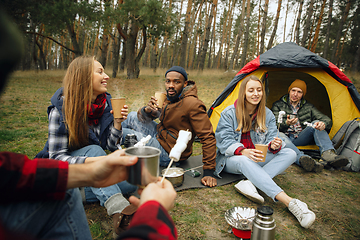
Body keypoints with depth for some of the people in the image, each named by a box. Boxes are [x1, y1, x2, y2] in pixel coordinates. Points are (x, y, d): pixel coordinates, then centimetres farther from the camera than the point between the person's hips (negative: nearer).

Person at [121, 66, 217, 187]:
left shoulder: (193, 104, -25)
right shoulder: (168, 97, 1)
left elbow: (207, 137, -25)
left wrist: (208, 172, -26)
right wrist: (147, 110, -21)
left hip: (167, 154, -8)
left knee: (122, 133, -13)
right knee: (132, 116, 14)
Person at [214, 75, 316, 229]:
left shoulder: (267, 114, 2)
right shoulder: (229, 113, -9)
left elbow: (271, 138, -4)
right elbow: (224, 141, -15)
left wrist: (273, 145, -31)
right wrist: (243, 151, -34)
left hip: (258, 159, 5)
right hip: (233, 159, -4)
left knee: (290, 154, -18)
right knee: (244, 161, -41)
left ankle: (250, 183, -34)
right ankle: (290, 202, -46)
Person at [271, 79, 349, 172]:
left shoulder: (308, 107, 15)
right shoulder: (278, 105, 6)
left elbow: (326, 119, 5)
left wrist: (323, 123, -22)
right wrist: (286, 123, -29)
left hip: (300, 139, 3)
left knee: (316, 123, -20)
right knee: (280, 136, -38)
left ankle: (328, 154, -40)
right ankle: (302, 158, -64)